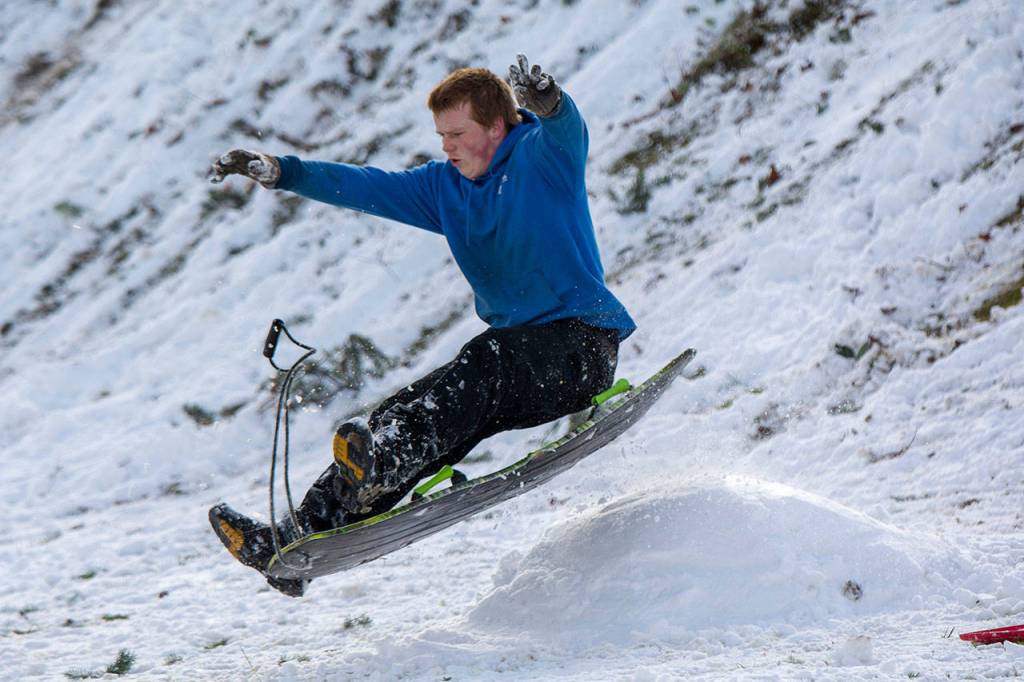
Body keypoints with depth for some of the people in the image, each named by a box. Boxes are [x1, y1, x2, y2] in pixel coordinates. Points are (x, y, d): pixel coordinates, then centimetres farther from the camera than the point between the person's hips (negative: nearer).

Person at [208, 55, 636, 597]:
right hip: (517, 360, 7)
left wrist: (547, 102, -54)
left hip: (579, 346, -7)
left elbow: (564, 131, -29)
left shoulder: (542, 157, -6)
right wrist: (281, 172, -1)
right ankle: (293, 542, -19)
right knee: (410, 414, -10)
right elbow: (365, 186, 13)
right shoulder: (445, 186, 14)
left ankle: (387, 461, -59)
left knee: (485, 360, -36)